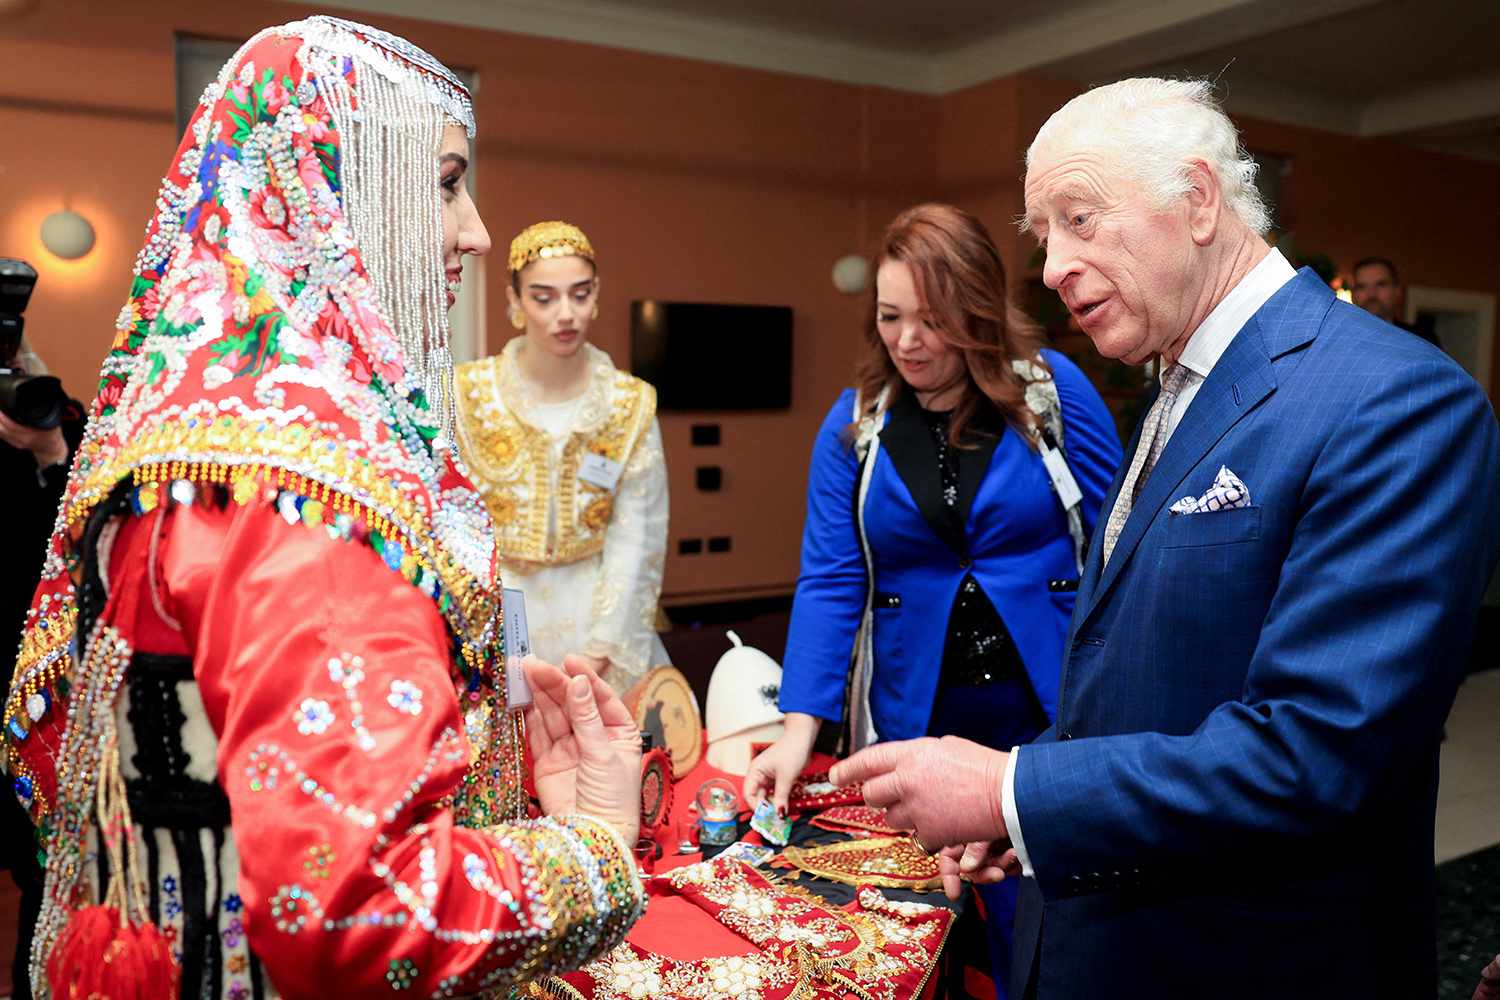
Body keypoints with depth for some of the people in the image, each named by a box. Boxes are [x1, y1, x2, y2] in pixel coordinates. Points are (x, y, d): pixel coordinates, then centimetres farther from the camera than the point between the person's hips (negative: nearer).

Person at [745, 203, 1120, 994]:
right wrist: (800, 728, -14)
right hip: (917, 717, 2)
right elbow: (829, 580, -6)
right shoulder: (855, 419, -2)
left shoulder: (1054, 389, -7)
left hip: (1054, 706, -1)